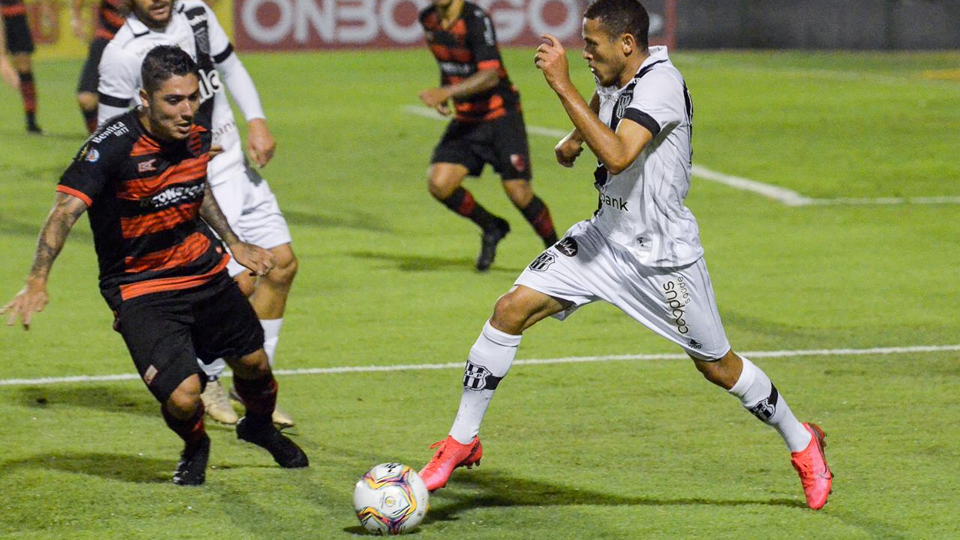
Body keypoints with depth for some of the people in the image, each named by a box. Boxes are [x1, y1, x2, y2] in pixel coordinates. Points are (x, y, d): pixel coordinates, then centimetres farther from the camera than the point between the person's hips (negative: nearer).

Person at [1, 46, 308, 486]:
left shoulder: (197, 134, -5)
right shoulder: (114, 144, -26)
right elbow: (66, 209, -31)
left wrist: (234, 244, 21)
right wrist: (38, 280, -42)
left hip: (203, 269, 6)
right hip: (140, 288, -6)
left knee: (253, 363, 18)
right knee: (182, 397, -18)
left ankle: (260, 426, 55)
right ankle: (194, 448, 20)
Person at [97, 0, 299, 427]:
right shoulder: (123, 55, -18)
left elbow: (229, 66, 17)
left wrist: (256, 120, 4)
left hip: (236, 165, 7)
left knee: (281, 264, 6)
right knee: (238, 283, -12)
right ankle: (204, 384, 13)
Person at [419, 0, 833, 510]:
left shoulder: (661, 83, -23)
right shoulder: (615, 78, 2)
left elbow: (617, 155, -39)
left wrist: (562, 85, -36)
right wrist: (573, 138, 12)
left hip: (663, 254, -7)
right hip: (606, 235, 7)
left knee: (717, 367, 6)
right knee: (510, 310, -7)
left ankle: (802, 442, 30)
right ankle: (462, 440, 2)